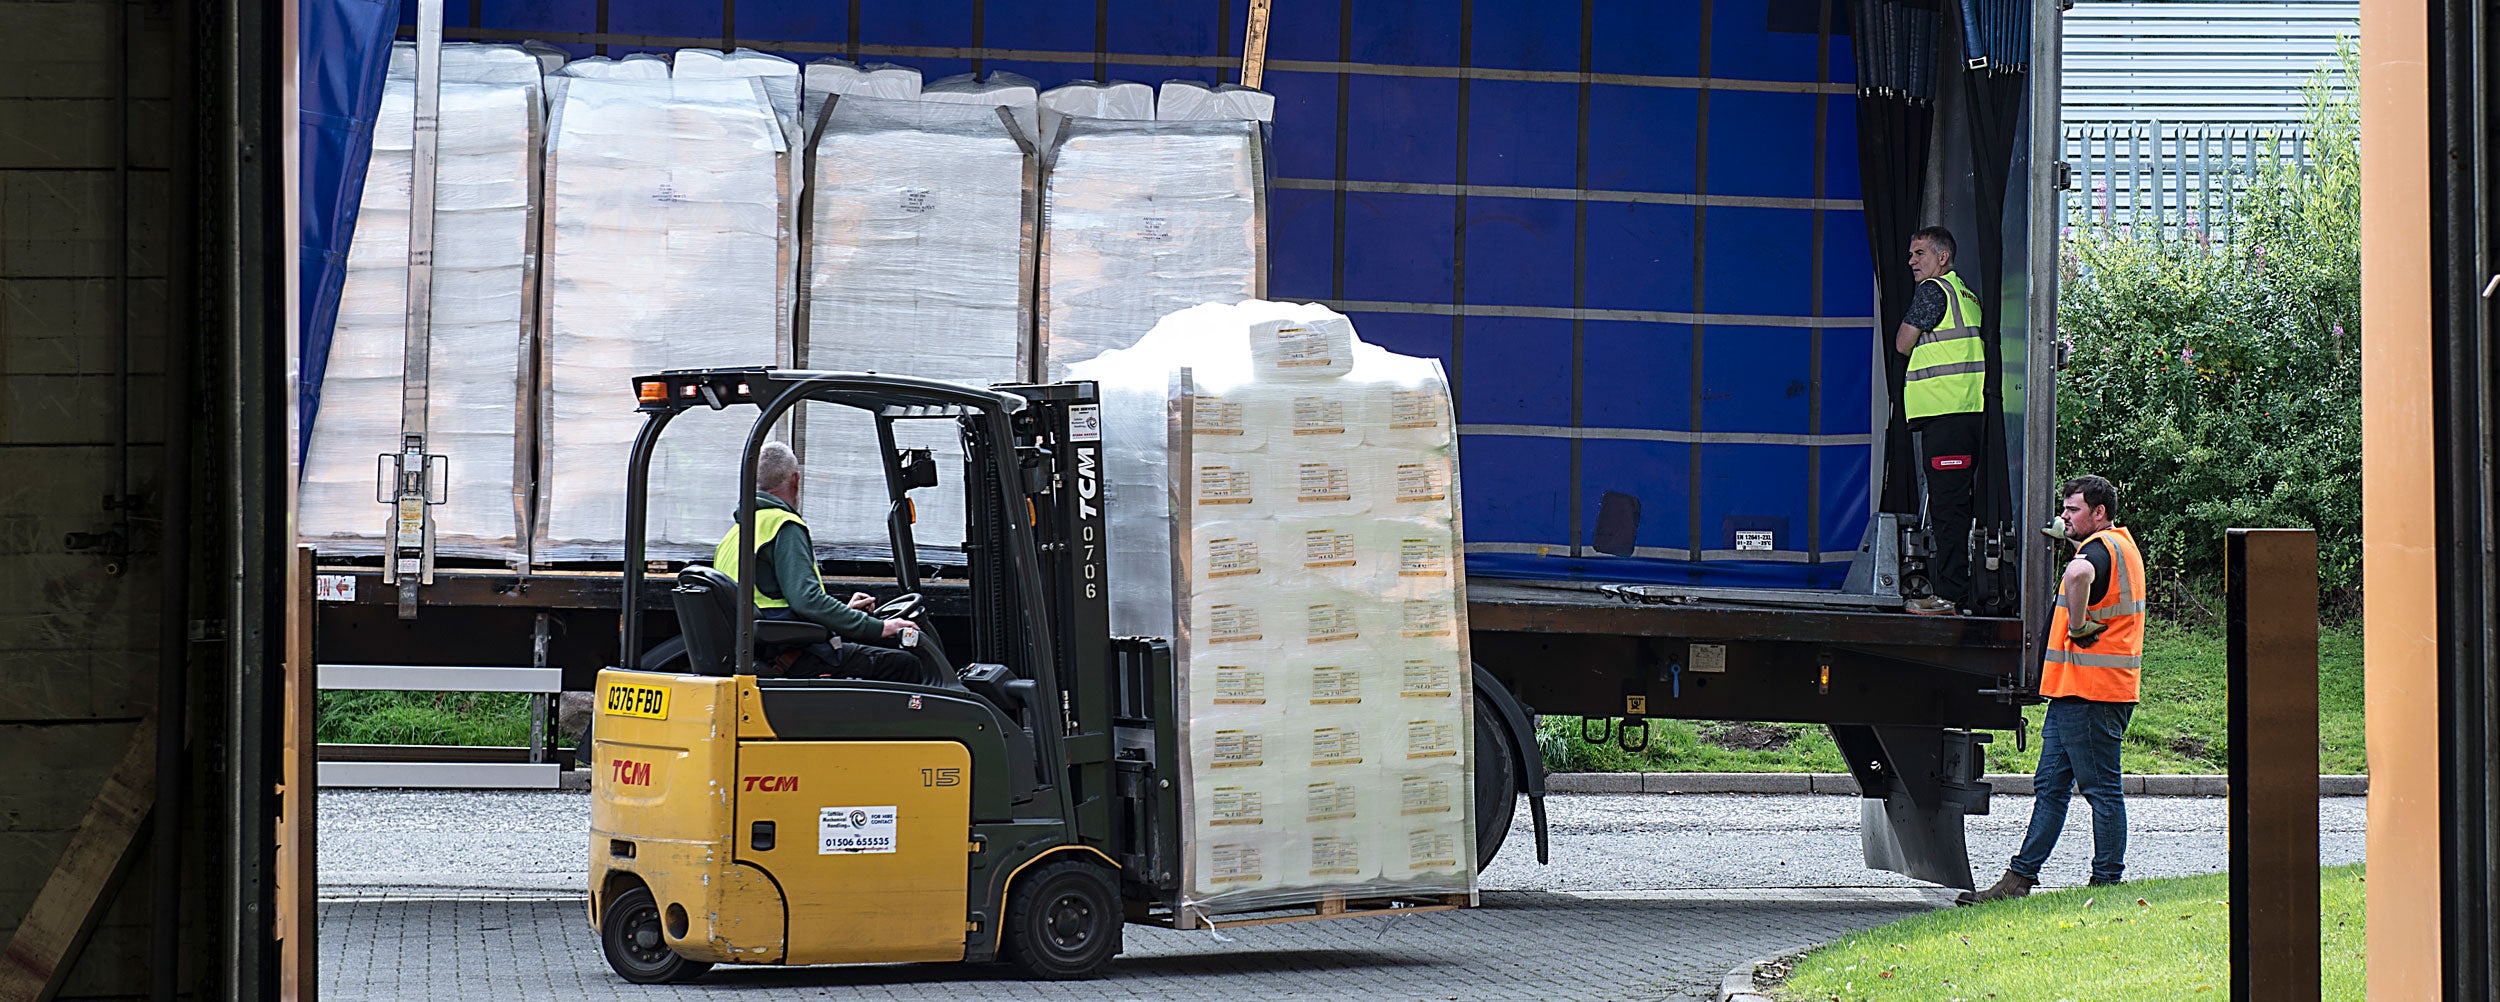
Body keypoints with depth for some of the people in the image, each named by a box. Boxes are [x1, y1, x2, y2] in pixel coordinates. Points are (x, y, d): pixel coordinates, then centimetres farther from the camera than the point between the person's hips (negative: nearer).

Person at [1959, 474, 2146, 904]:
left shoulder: (2101, 548, -14)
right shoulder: (2122, 545, 19)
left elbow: (2080, 574, -39)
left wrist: (2078, 627, -26)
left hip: (2090, 691, -11)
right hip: (2071, 691, 11)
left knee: (2101, 787, -4)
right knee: (2050, 784, 10)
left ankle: (2107, 881, 0)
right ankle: (2021, 876, 11)